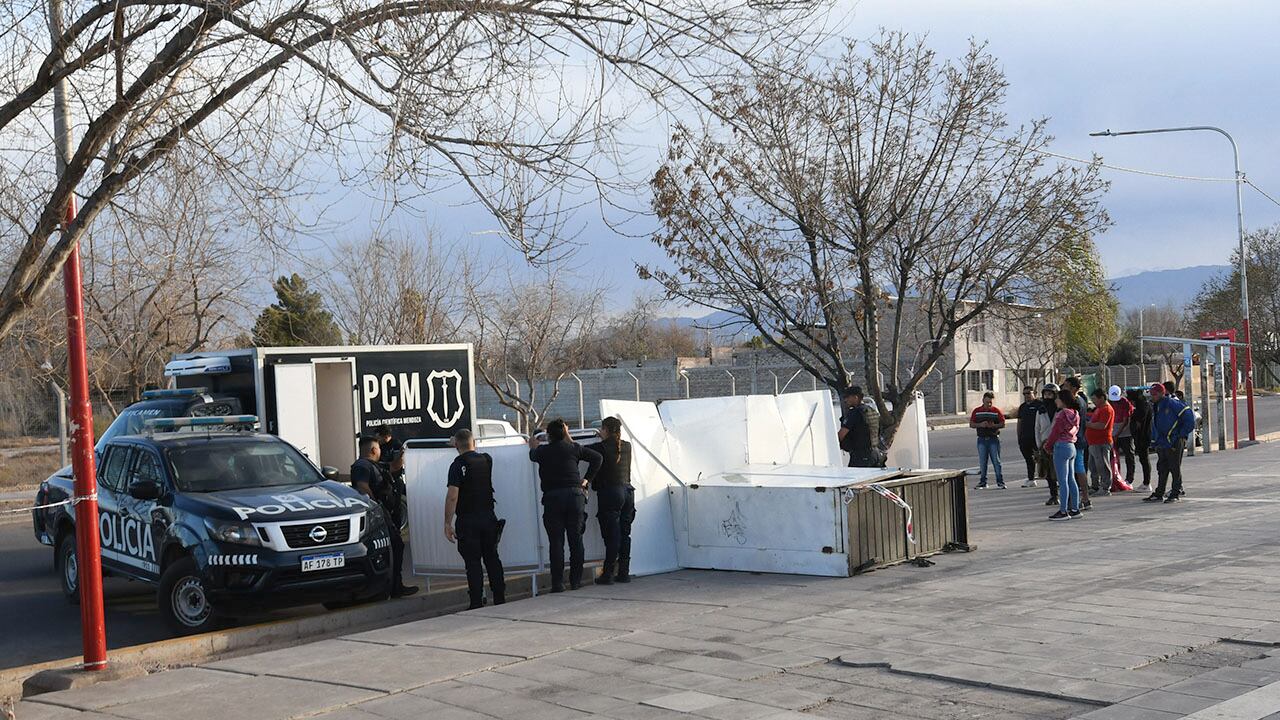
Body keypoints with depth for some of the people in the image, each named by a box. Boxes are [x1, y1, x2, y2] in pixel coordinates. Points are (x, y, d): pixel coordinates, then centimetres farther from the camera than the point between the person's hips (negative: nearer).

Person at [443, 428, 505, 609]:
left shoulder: (457, 465, -12)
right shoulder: (486, 460, 4)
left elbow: (452, 496, -17)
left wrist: (448, 523, -14)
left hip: (468, 520, -5)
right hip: (488, 517, 5)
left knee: (473, 562, 0)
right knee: (492, 558, 13)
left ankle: (477, 603, 1)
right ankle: (499, 598, 15)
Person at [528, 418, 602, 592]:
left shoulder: (542, 451, 6)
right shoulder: (573, 448, 7)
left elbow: (533, 456, 28)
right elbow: (596, 457, 8)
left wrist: (533, 446, 50)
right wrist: (587, 479, 11)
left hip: (552, 499, -1)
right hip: (575, 495, 1)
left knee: (556, 542, 0)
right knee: (576, 540, 6)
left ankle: (558, 583, -3)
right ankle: (576, 581, 7)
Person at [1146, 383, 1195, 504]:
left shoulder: (1172, 404, -14)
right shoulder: (1155, 407, 11)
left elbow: (1189, 418, -13)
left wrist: (1182, 435, -11)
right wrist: (1155, 441, 14)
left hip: (1174, 443, -8)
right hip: (1162, 443, 8)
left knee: (1175, 468, -2)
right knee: (1162, 469, 11)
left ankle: (1176, 494, 4)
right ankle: (1159, 493, 16)